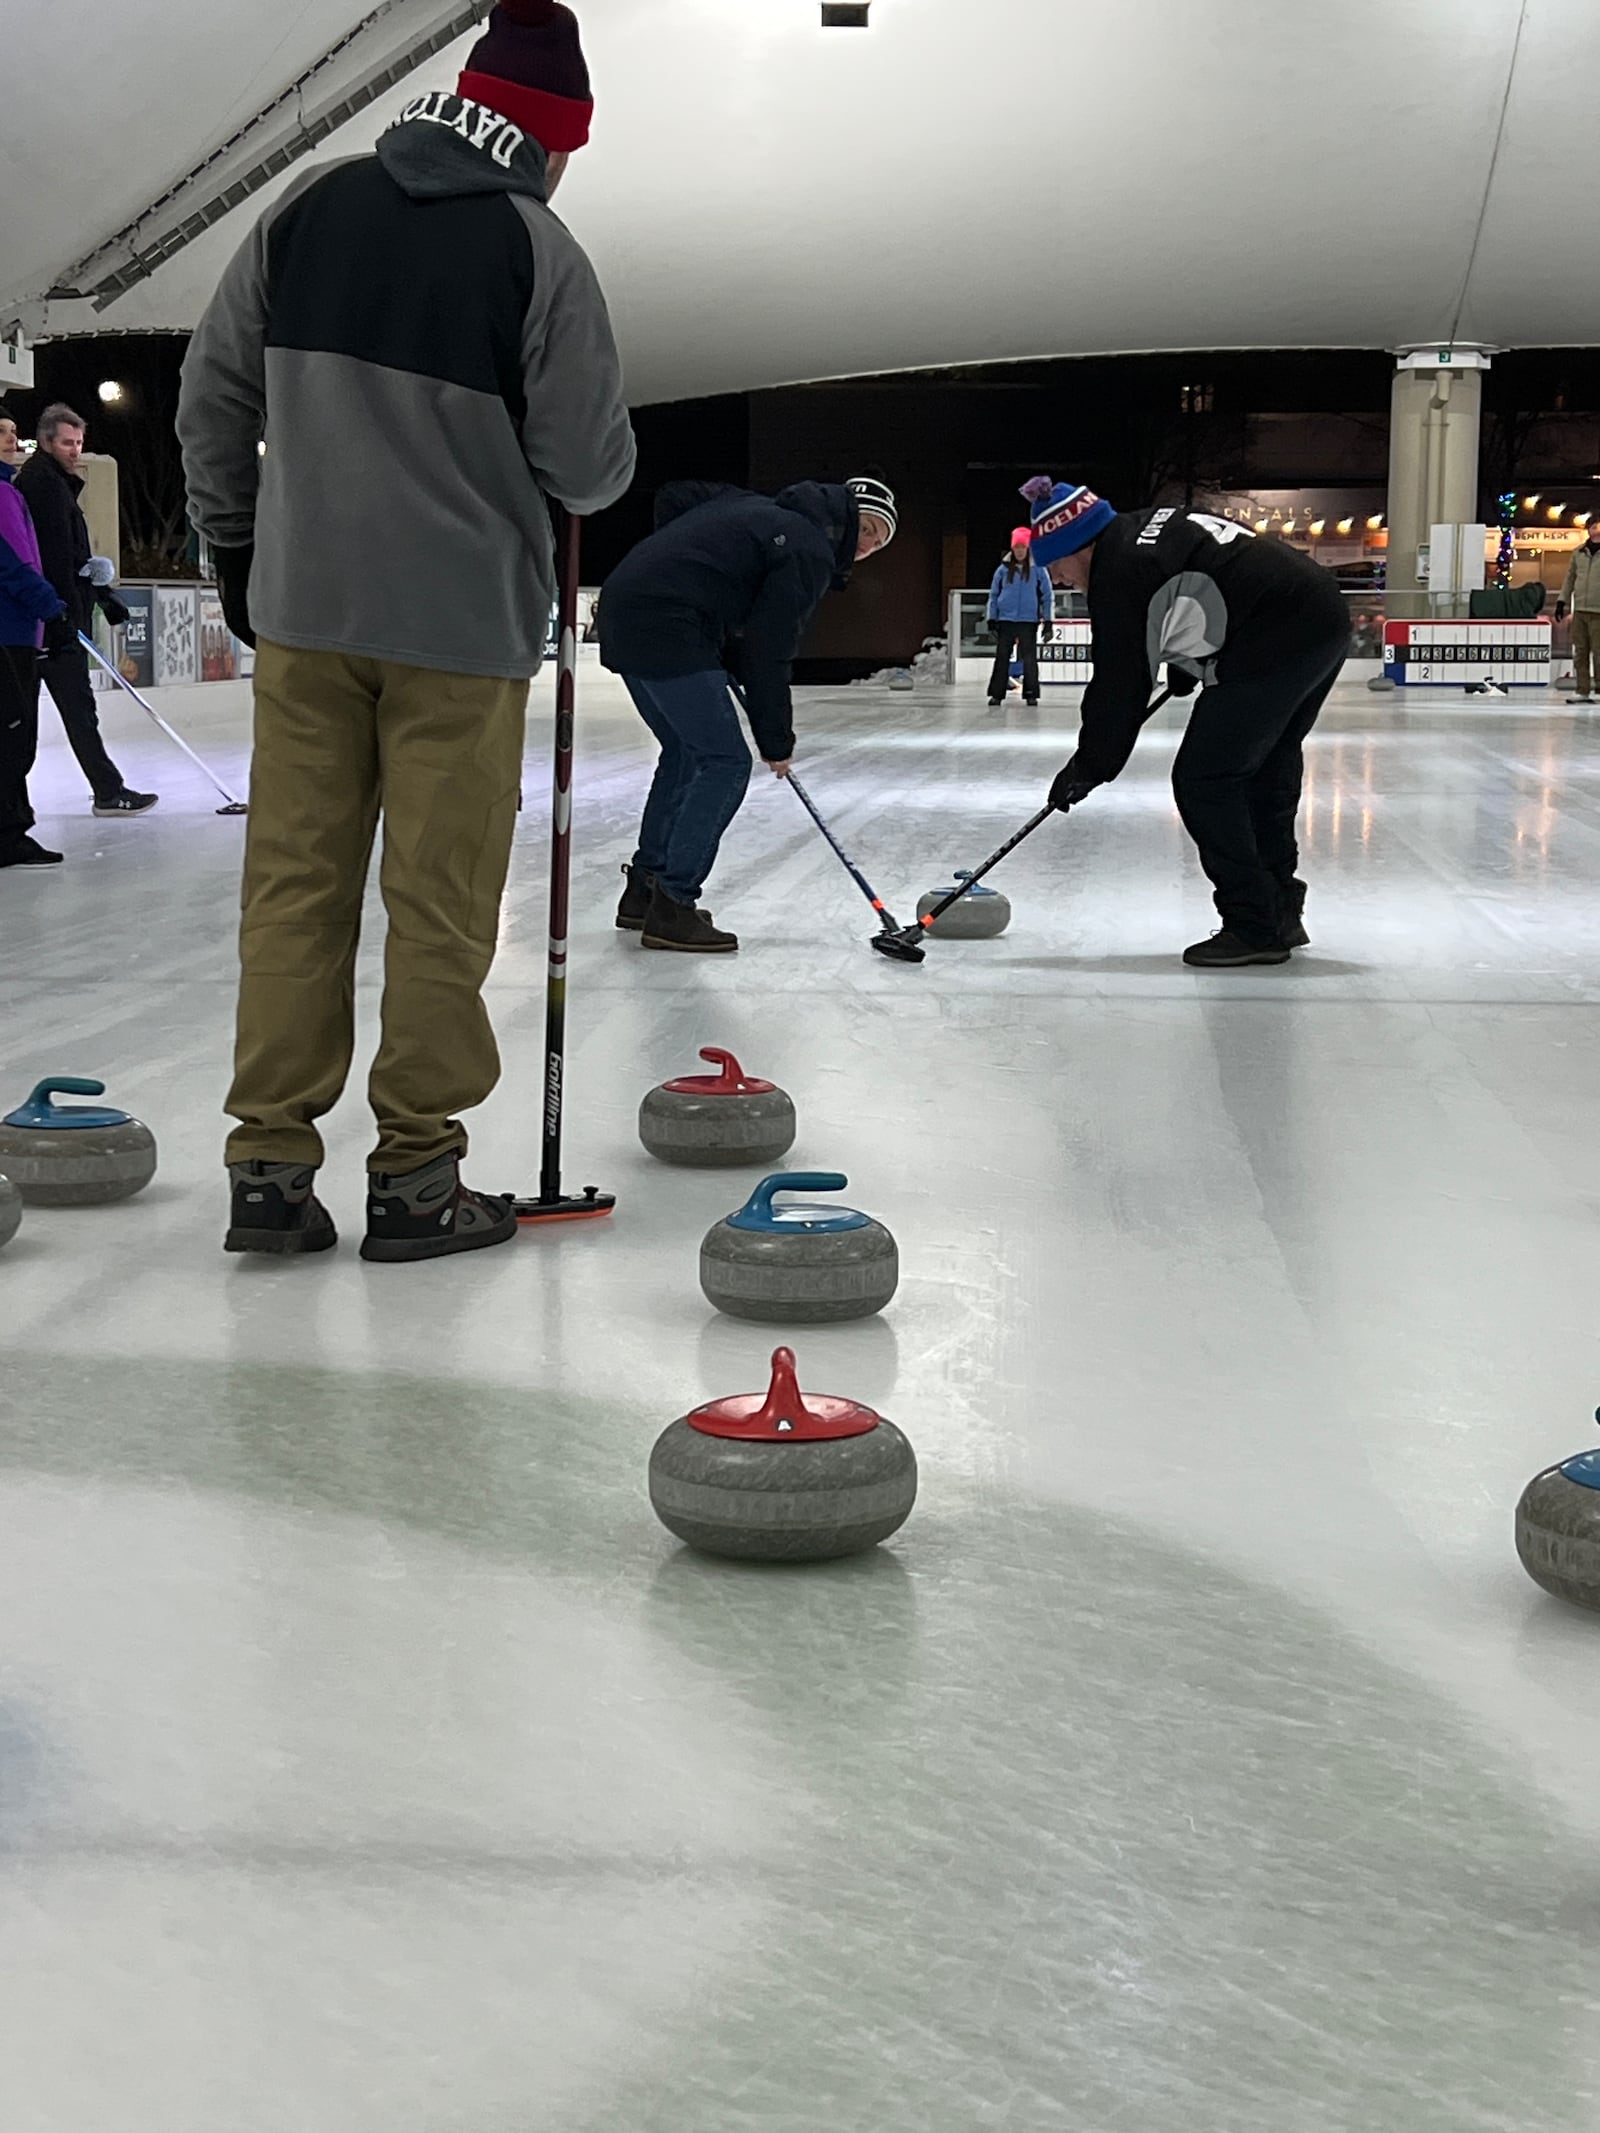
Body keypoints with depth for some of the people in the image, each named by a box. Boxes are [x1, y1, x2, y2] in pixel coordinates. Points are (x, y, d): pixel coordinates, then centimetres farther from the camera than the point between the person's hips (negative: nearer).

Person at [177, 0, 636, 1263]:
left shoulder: (310, 209, 5)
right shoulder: (536, 248, -9)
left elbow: (214, 392, 9)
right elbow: (591, 467, -8)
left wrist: (236, 544, 18)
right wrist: (597, 465, 15)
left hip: (302, 611, 4)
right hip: (461, 625, -4)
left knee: (295, 883, 8)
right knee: (440, 904, 3)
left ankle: (271, 1168, 10)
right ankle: (416, 1180, 9)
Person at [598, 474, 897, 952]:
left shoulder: (758, 508, 20)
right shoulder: (810, 553, -6)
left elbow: (672, 498, 24)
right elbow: (767, 652, -9)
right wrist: (777, 741, 0)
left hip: (623, 608, 10)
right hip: (666, 630, -10)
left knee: (686, 751, 21)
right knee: (725, 763, -6)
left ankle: (644, 890, 26)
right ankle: (672, 907, -6)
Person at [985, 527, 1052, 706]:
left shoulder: (1038, 570, -1)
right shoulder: (1004, 569, 3)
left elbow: (1048, 596, 2)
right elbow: (994, 595, 9)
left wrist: (1048, 622, -2)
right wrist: (992, 621, 4)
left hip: (1029, 621, -1)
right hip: (1006, 620, 1)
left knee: (1029, 658, 2)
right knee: (1002, 658, 2)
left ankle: (1031, 694, 9)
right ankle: (997, 694, 6)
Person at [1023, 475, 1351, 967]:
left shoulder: (1121, 571, -12)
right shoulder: (1147, 527, 17)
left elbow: (1120, 686, -9)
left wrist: (1088, 768, 1)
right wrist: (1189, 661, 29)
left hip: (1278, 643, -10)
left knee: (1203, 779, -4)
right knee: (1264, 772, 21)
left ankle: (1254, 926, -2)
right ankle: (1279, 912, 30)